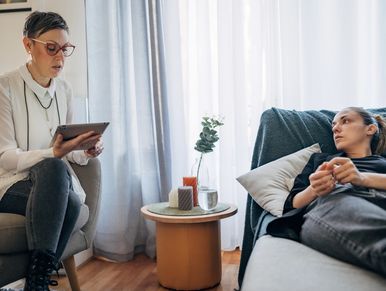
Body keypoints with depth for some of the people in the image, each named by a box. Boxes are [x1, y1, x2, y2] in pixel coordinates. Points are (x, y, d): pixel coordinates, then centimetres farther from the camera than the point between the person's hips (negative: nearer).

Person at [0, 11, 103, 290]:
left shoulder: (64, 89, 6)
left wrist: (85, 152, -10)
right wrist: (54, 154, -30)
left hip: (54, 183, 4)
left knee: (71, 201, -33)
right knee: (53, 167, -37)